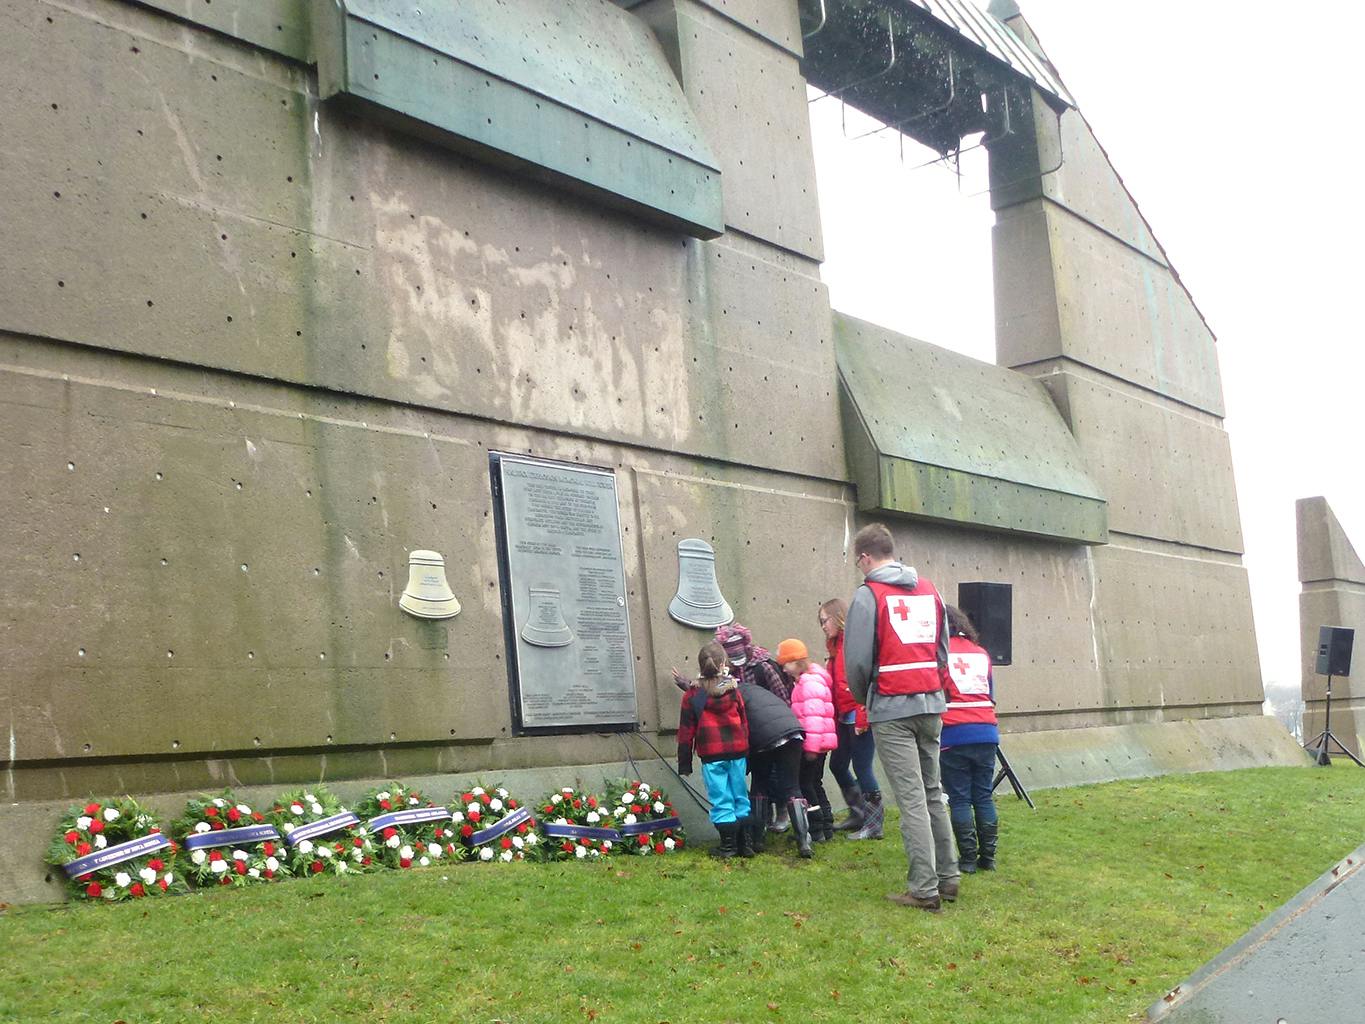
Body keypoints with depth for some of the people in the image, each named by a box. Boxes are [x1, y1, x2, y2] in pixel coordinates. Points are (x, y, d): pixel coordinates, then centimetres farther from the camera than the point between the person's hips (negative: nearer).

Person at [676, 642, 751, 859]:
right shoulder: (733, 690, 3)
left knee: (721, 800, 1)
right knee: (740, 797, 11)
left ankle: (728, 845, 2)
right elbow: (744, 722, 9)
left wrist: (684, 762, 6)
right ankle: (745, 843, 14)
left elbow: (686, 730, 0)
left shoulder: (692, 695, -2)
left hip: (711, 755, -2)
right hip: (737, 751, 2)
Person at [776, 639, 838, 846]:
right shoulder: (804, 681, 17)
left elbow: (814, 715, -23)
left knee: (805, 784, -5)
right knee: (815, 784, 16)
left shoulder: (810, 683, -16)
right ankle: (826, 826, 21)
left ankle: (816, 829, -3)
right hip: (819, 744, 10)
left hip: (813, 743, -10)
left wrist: (811, 746, -24)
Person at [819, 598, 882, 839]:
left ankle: (874, 824, 3)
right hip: (845, 718, 10)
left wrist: (863, 715, -22)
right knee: (837, 765, 14)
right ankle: (858, 814, 27)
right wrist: (834, 719, 16)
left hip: (860, 717, -10)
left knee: (862, 768, -6)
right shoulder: (837, 646, 17)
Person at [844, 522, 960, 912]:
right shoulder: (929, 591, 12)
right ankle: (947, 877, 18)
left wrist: (863, 699, 7)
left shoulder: (869, 595, -7)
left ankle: (924, 888, -3)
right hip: (931, 704, 6)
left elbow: (857, 660, -10)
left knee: (911, 799, -5)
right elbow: (943, 650, 13)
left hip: (891, 708, -6)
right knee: (932, 793, 15)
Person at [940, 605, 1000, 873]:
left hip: (953, 734, -4)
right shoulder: (981, 653, 14)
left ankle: (968, 858, 2)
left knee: (959, 799, 2)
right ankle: (988, 857, 11)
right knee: (984, 796, 10)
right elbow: (991, 693, 19)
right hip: (986, 732, 4)